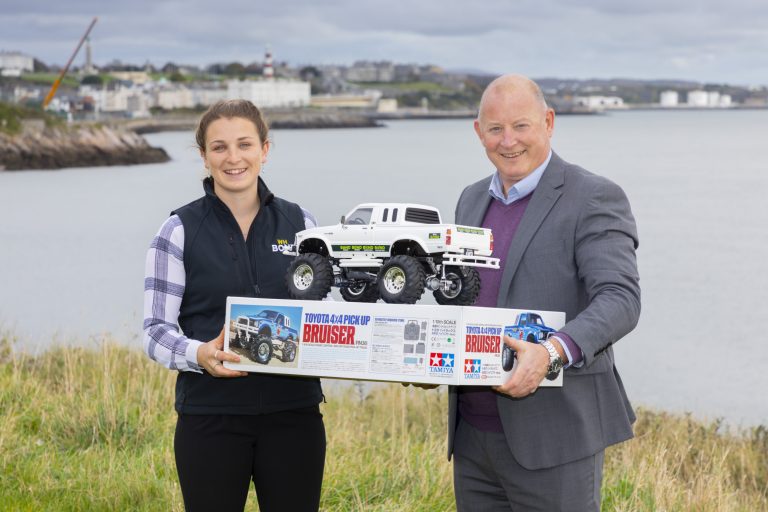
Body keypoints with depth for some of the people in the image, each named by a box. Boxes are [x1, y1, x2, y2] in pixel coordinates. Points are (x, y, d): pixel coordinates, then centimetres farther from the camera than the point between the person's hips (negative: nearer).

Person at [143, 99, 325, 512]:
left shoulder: (299, 224, 7)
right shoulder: (180, 230, -1)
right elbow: (155, 331, -3)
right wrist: (200, 354, -23)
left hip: (294, 414, 2)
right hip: (211, 417, -2)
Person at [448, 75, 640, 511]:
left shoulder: (595, 199, -8)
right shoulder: (473, 200, 15)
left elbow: (620, 299, -19)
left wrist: (553, 352, -35)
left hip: (554, 438, -6)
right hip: (473, 436, 7)